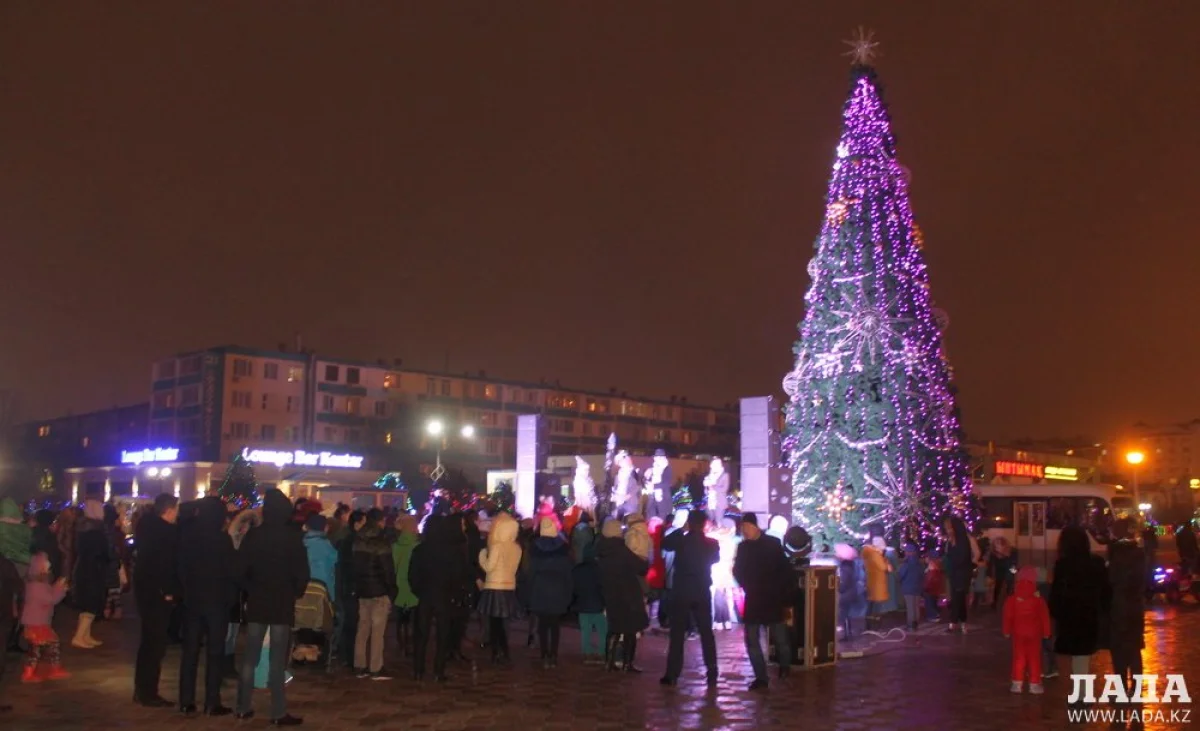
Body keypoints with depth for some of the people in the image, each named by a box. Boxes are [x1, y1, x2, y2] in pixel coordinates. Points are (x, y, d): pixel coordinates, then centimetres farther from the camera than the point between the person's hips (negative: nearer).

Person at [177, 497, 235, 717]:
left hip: (192, 599, 4)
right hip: (217, 600, -4)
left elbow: (181, 567, 6)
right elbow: (231, 570, -8)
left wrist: (184, 592, 13)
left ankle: (186, 701, 11)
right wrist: (231, 597, 4)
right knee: (215, 651, 2)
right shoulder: (223, 538, -12)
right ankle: (212, 703, 2)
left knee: (190, 650, 10)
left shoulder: (188, 535, 0)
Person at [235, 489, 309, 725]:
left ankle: (243, 708, 16)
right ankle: (278, 713, 1)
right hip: (283, 604, -3)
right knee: (277, 660, 0)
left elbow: (240, 569, -1)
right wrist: (296, 593, 7)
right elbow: (302, 572, -10)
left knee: (250, 657, 12)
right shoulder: (292, 537, -10)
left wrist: (251, 590, 13)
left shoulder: (253, 535, -2)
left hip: (256, 603, 3)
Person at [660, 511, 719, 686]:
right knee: (706, 633, 10)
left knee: (677, 634, 2)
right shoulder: (711, 544, -2)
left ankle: (672, 674, -1)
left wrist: (681, 530, 8)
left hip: (681, 593, -2)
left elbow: (664, 543, 11)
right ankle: (712, 673, 7)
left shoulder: (681, 541, -9)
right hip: (702, 594, 2)